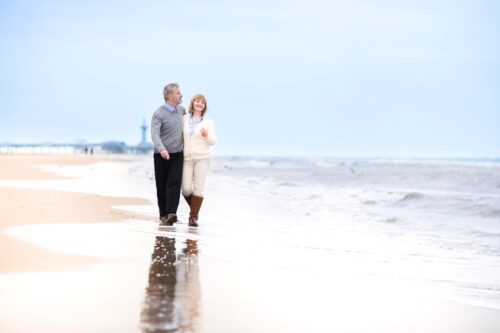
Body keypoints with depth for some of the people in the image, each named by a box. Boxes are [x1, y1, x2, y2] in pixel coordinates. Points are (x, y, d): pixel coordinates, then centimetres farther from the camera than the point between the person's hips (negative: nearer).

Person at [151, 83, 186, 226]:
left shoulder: (181, 110, 6)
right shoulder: (159, 113, -11)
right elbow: (155, 134, -24)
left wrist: (185, 143, 21)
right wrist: (161, 149, -41)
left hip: (177, 154, 3)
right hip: (161, 155, -3)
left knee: (174, 183, -13)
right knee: (162, 186, 3)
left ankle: (171, 213, -21)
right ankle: (163, 215, 12)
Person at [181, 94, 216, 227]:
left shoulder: (208, 122, 2)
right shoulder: (184, 119, 5)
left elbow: (212, 141, 2)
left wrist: (206, 135, -17)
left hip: (202, 158, -1)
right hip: (187, 158, 1)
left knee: (198, 189, -7)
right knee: (186, 189, -3)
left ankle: (193, 216, 1)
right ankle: (194, 208, 25)